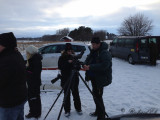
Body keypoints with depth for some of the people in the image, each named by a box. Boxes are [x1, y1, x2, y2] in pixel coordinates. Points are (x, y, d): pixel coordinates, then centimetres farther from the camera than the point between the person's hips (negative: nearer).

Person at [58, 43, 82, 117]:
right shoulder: (62, 58, -2)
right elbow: (60, 67, -14)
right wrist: (68, 62, -24)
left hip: (74, 78, 2)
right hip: (65, 79, -2)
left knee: (76, 93, 9)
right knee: (67, 95, 4)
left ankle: (78, 108, 24)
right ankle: (67, 110, 15)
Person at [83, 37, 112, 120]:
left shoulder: (105, 53, -18)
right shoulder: (93, 52, 10)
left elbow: (104, 66, -29)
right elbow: (88, 59, 13)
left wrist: (90, 67, -30)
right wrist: (85, 65, -10)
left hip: (101, 78, -9)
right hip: (94, 78, 9)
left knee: (98, 97, -8)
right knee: (95, 95, 18)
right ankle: (98, 111, 37)